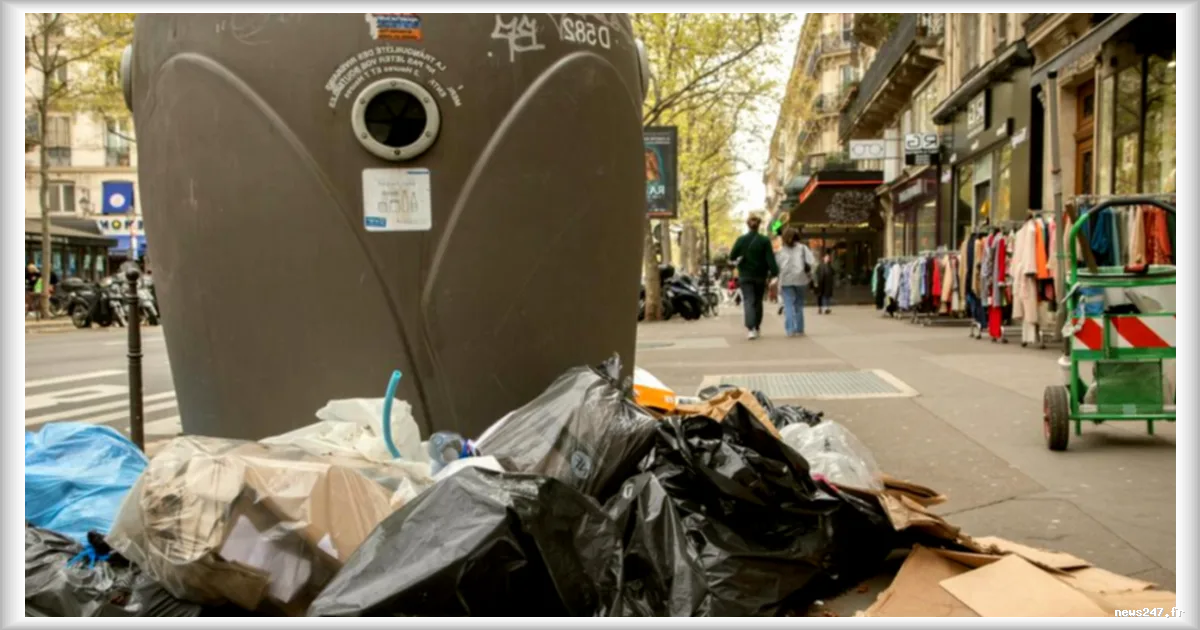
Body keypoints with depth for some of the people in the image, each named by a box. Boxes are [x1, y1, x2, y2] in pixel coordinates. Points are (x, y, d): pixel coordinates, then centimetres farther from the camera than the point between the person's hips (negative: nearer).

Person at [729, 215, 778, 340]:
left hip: (745, 276, -1)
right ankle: (757, 328, 23)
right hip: (760, 276, 1)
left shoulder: (741, 239, -4)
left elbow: (732, 257, 0)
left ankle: (750, 328, -24)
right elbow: (770, 259, -11)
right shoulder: (765, 240, -6)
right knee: (758, 302, 16)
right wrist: (774, 272, -11)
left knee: (748, 301, -5)